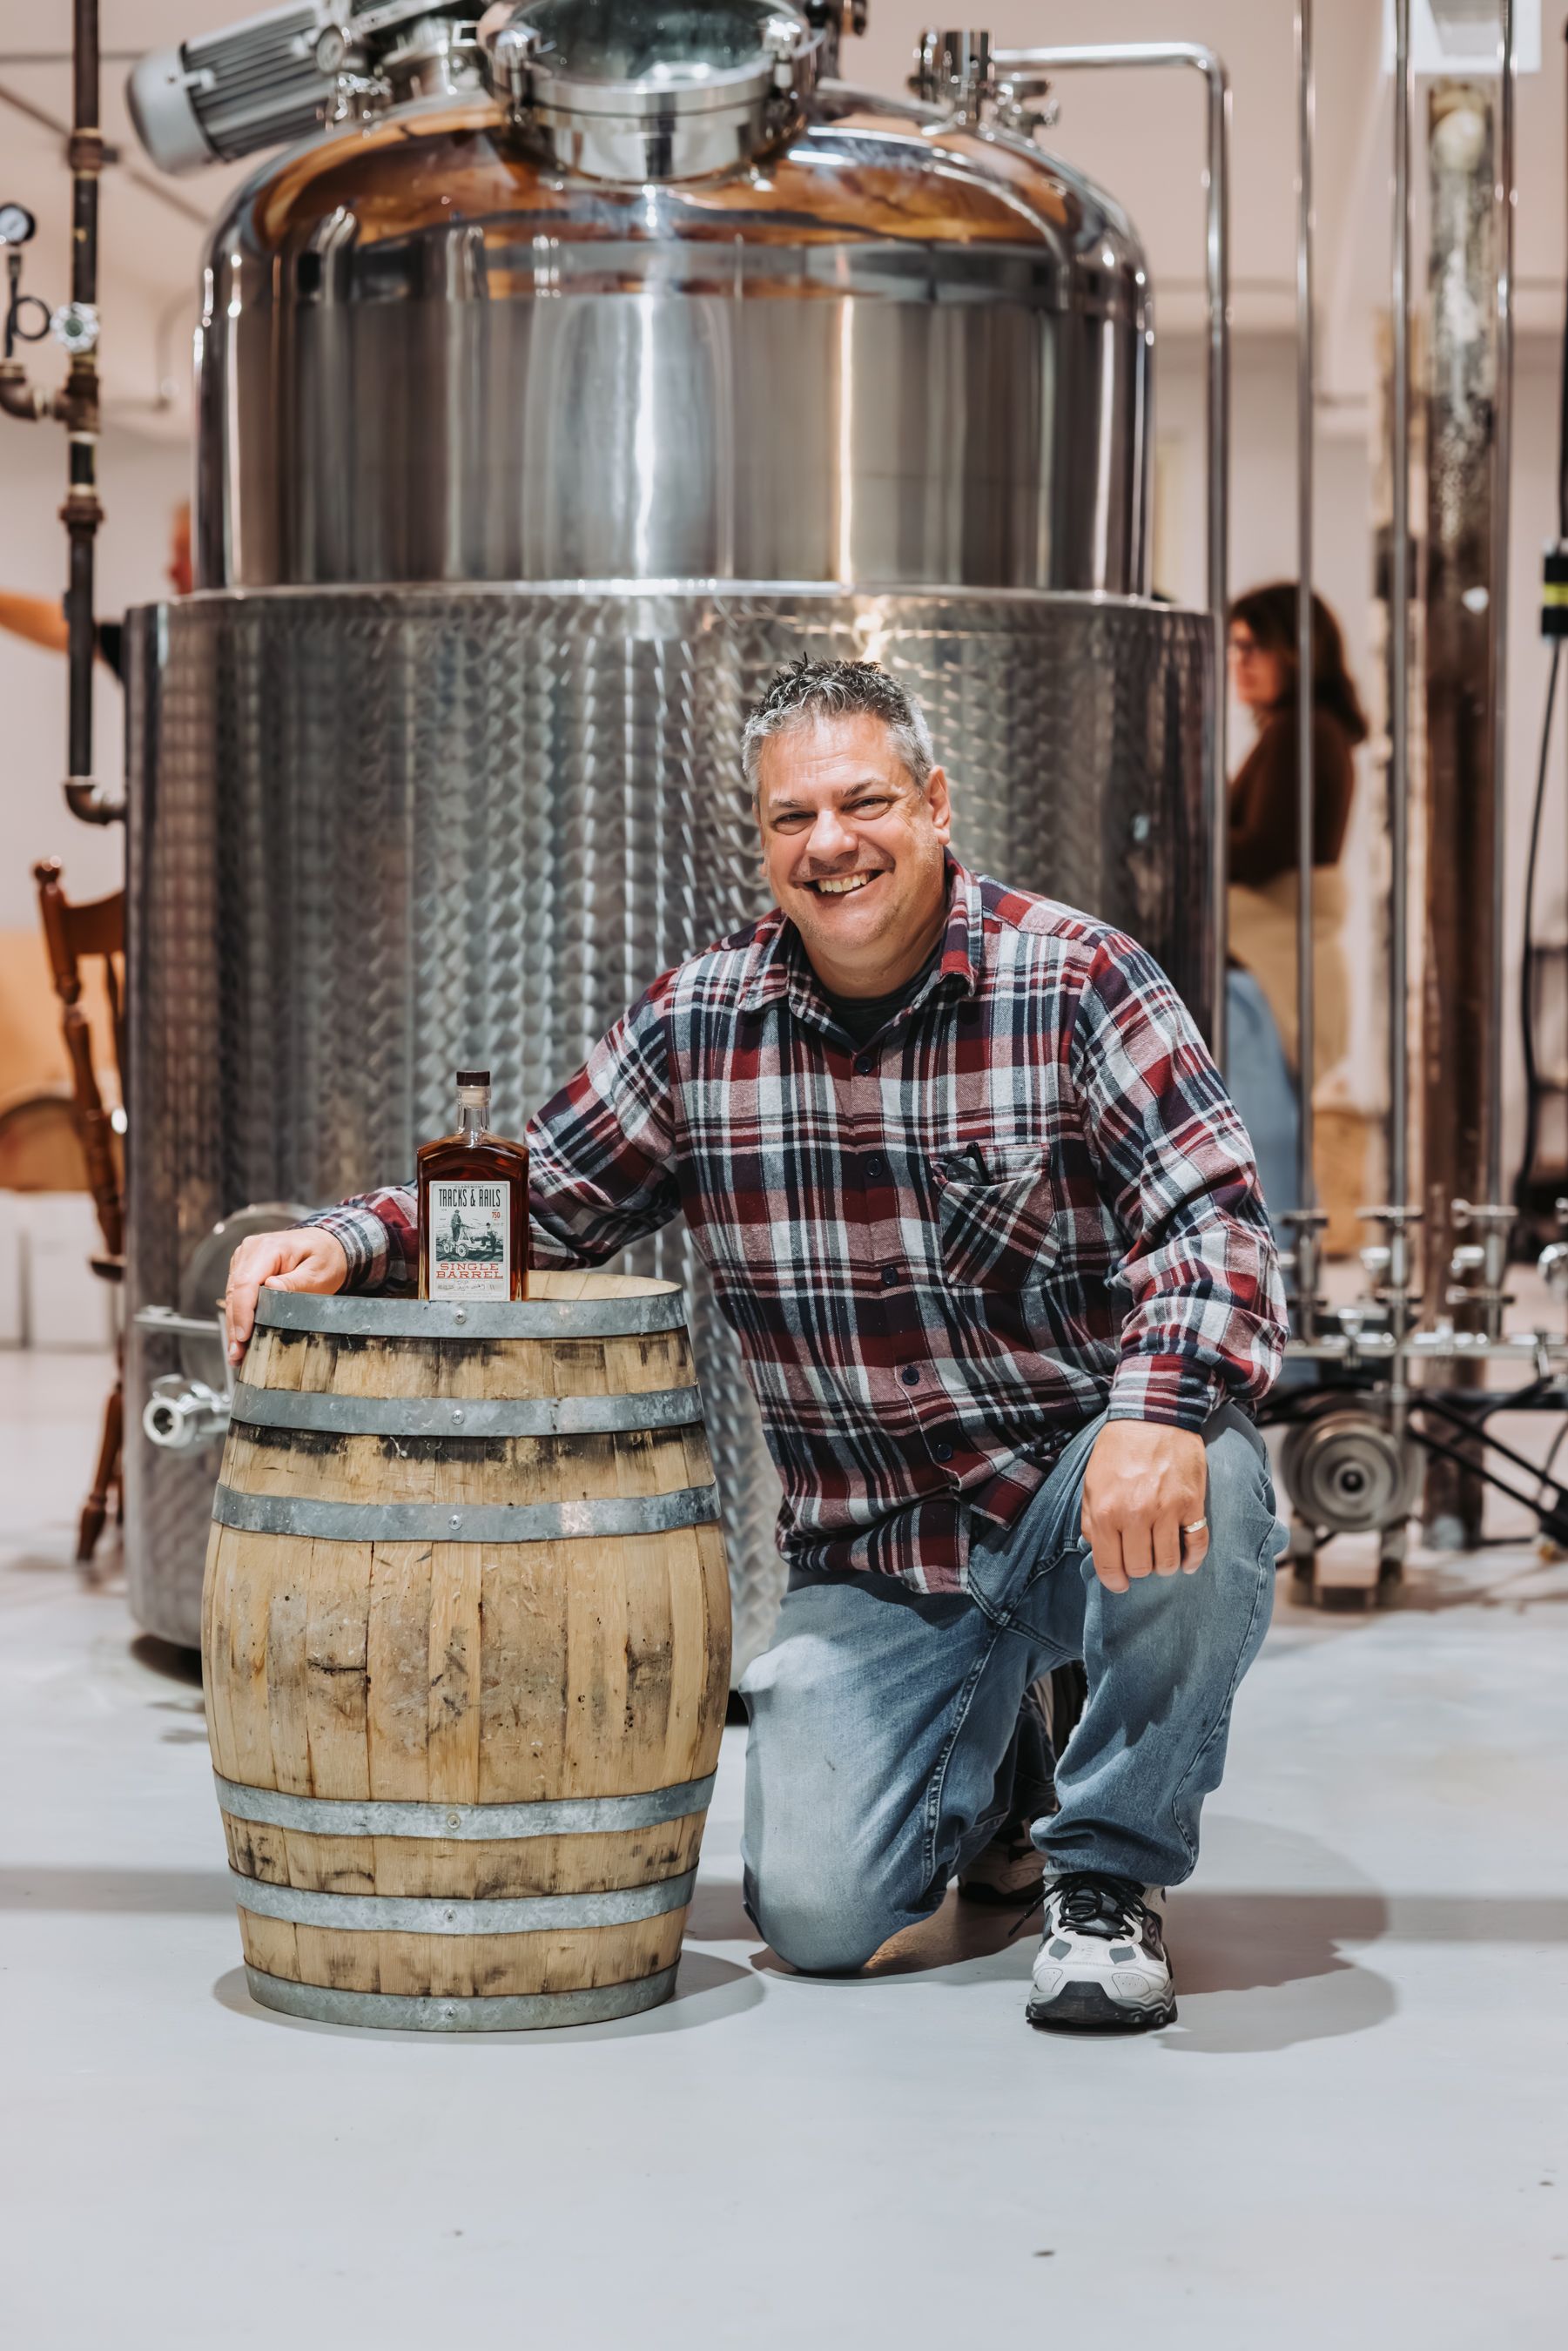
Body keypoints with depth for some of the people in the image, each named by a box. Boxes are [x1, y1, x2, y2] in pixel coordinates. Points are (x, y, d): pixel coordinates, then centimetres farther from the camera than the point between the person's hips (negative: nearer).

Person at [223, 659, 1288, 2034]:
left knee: (1199, 1489, -38)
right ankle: (975, 1763, 25)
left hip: (1079, 1483, -2)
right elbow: (536, 1202, 10)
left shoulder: (1079, 985, -11)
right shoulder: (701, 1023, 0)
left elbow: (1212, 1218, -20)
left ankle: (1109, 1874, -12)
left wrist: (1162, 1408, -40)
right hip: (873, 1552, 3)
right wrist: (343, 1244, -8)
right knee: (817, 1913, -13)